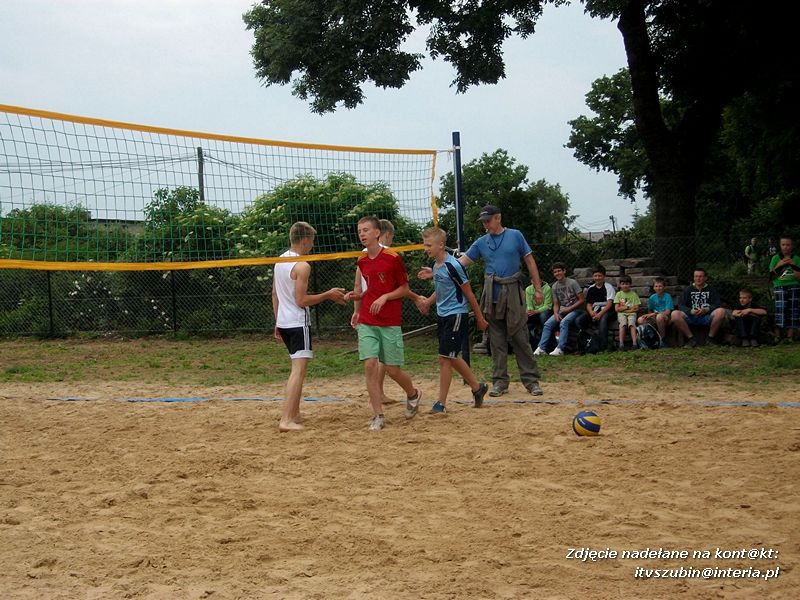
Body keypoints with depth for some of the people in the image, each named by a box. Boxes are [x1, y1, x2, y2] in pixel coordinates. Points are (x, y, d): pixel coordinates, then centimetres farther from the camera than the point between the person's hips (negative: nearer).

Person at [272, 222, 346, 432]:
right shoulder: (302, 266, -16)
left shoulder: (280, 261, 10)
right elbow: (301, 301, -18)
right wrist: (328, 295, -10)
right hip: (298, 323, -9)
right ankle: (287, 420, -18)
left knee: (297, 368, 21)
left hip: (283, 322, 9)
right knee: (298, 370, -11)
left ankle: (294, 413, 26)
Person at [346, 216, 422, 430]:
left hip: (390, 322, -4)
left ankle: (413, 394, 32)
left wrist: (385, 297, -16)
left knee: (392, 369, 1)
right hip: (366, 322, 4)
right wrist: (357, 295, 2)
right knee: (369, 365, -8)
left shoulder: (393, 258, -8)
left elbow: (405, 289, -1)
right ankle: (378, 416, -2)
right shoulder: (361, 261, 8)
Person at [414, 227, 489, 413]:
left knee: (445, 358, -7)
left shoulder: (453, 266, -18)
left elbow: (468, 293, -12)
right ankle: (477, 387, 32)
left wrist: (480, 318, -6)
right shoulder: (436, 265, 6)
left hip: (456, 315, -9)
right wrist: (428, 301, 2)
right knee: (451, 358, 15)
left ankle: (441, 403, 0)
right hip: (442, 315, 9)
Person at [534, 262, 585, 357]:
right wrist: (556, 313, -10)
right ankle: (541, 348, -21)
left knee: (563, 322, -33)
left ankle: (560, 349, -41)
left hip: (574, 310, -6)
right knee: (547, 324, -17)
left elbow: (582, 300, -8)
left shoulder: (572, 283, -6)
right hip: (561, 311, 6)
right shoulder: (555, 286, 10)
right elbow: (556, 304, 12)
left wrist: (568, 309, -14)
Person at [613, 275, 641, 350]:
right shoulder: (618, 294, 11)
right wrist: (628, 307, -4)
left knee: (632, 323, -32)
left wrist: (623, 308, -4)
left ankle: (634, 343, -43)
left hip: (631, 314, 0)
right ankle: (621, 344, -39)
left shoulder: (633, 294, 10)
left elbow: (636, 309, 3)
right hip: (621, 314, 0)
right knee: (623, 323, -32)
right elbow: (617, 308, 3)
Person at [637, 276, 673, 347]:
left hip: (666, 319, -5)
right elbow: (649, 311, 15)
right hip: (655, 319, 5)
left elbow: (667, 312, -16)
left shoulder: (667, 296, -8)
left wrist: (653, 314, -21)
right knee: (640, 320, -17)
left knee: (659, 316, -39)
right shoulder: (652, 297, 6)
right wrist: (648, 315, -8)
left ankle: (663, 340, -24)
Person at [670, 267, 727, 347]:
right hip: (691, 317, 1)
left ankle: (711, 337, -14)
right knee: (674, 314, -28)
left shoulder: (711, 289, 11)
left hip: (707, 317, 0)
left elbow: (716, 305, 0)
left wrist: (706, 310, -20)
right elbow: (681, 306, 3)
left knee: (721, 311, -31)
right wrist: (691, 311, -18)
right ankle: (691, 338, -18)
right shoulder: (688, 289, 13)